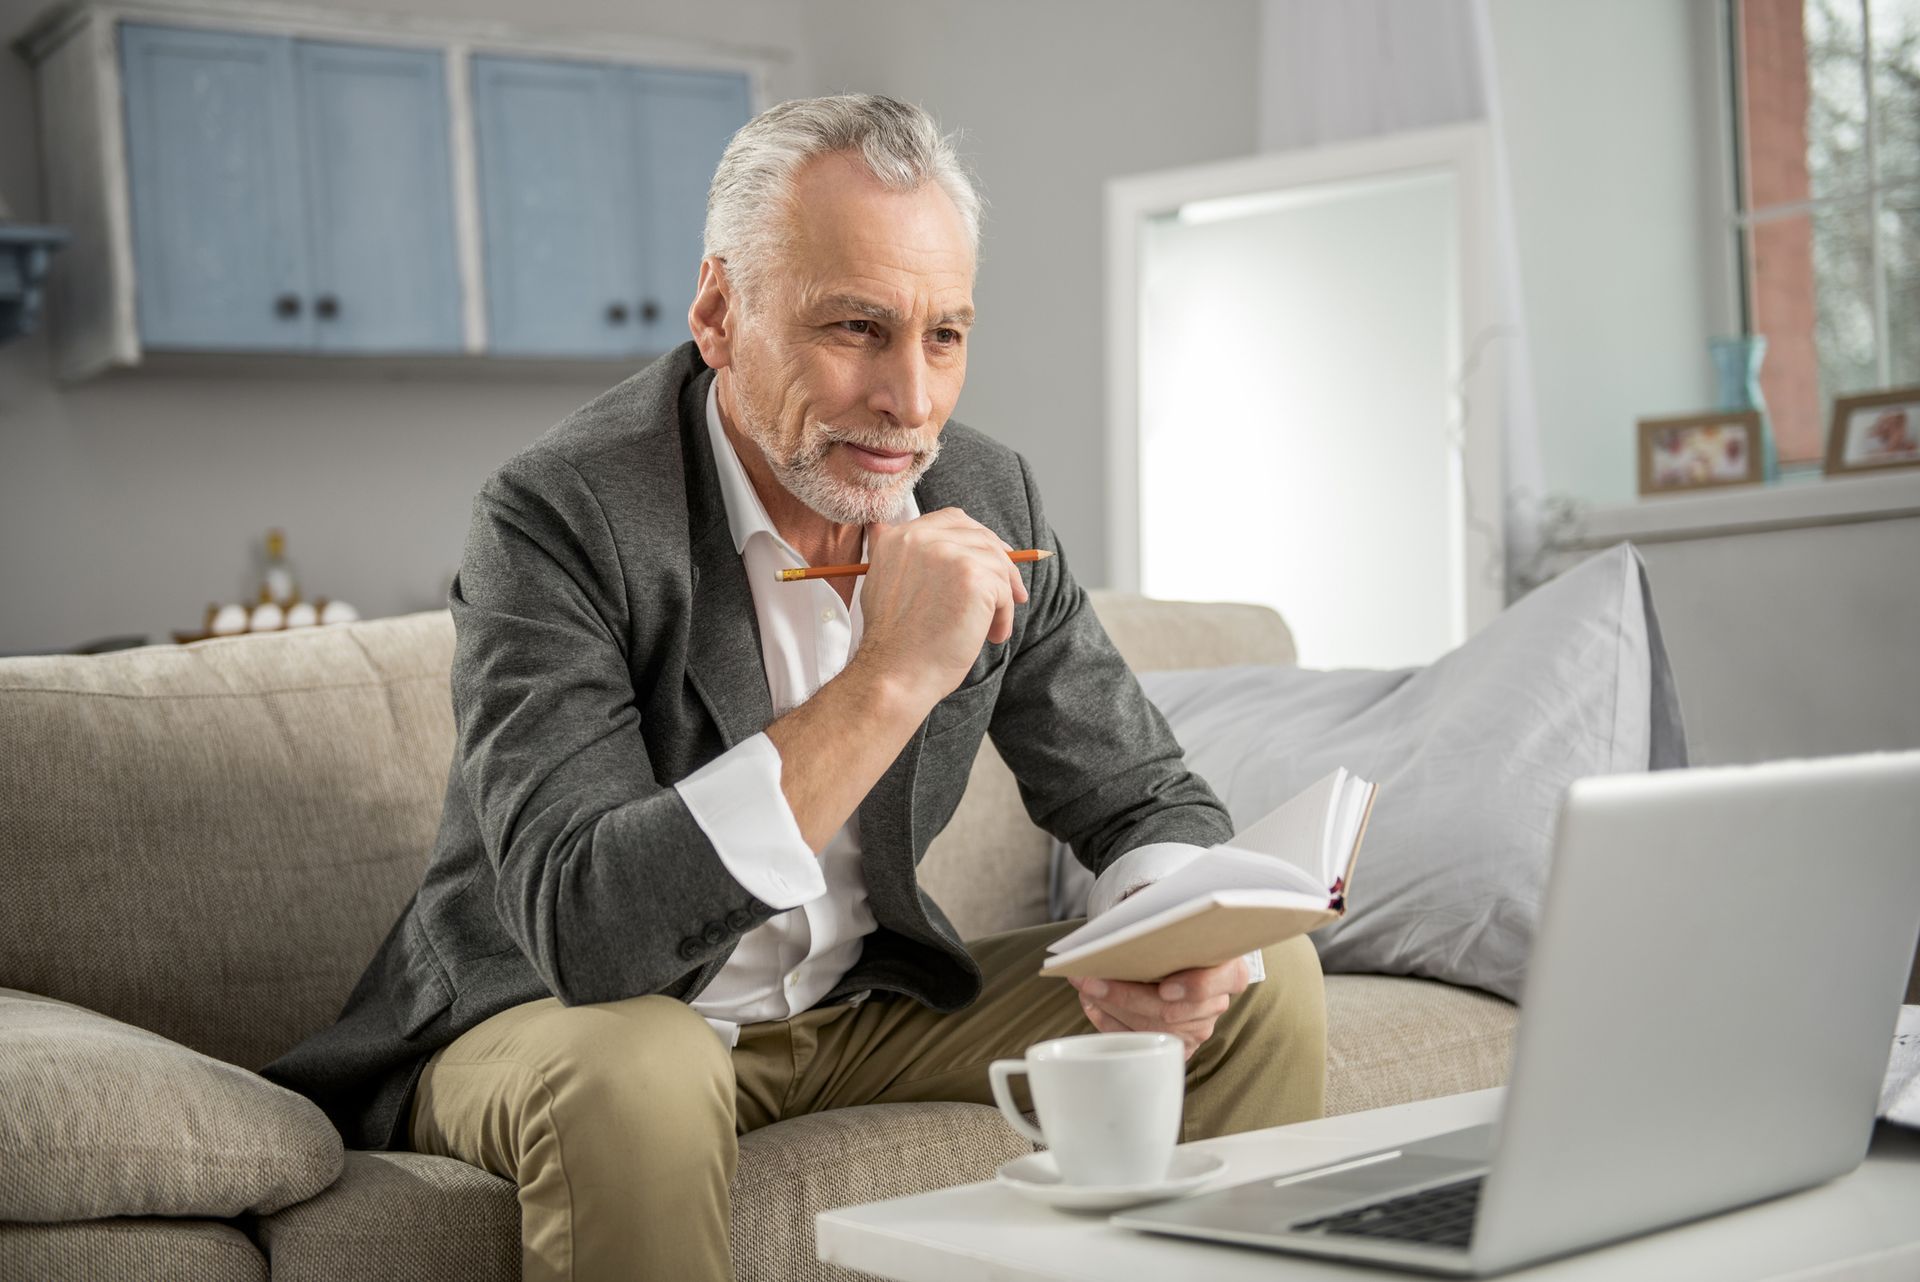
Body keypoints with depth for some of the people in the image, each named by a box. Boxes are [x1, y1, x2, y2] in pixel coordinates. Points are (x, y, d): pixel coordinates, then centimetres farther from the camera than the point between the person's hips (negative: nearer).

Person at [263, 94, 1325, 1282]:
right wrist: (884, 682, -37)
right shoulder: (560, 515, -24)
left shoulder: (988, 498, -6)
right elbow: (582, 929, -34)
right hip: (557, 1021, -5)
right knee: (636, 1076, -39)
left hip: (866, 999, 6)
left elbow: (1149, 799, 3)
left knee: (1261, 984, -5)